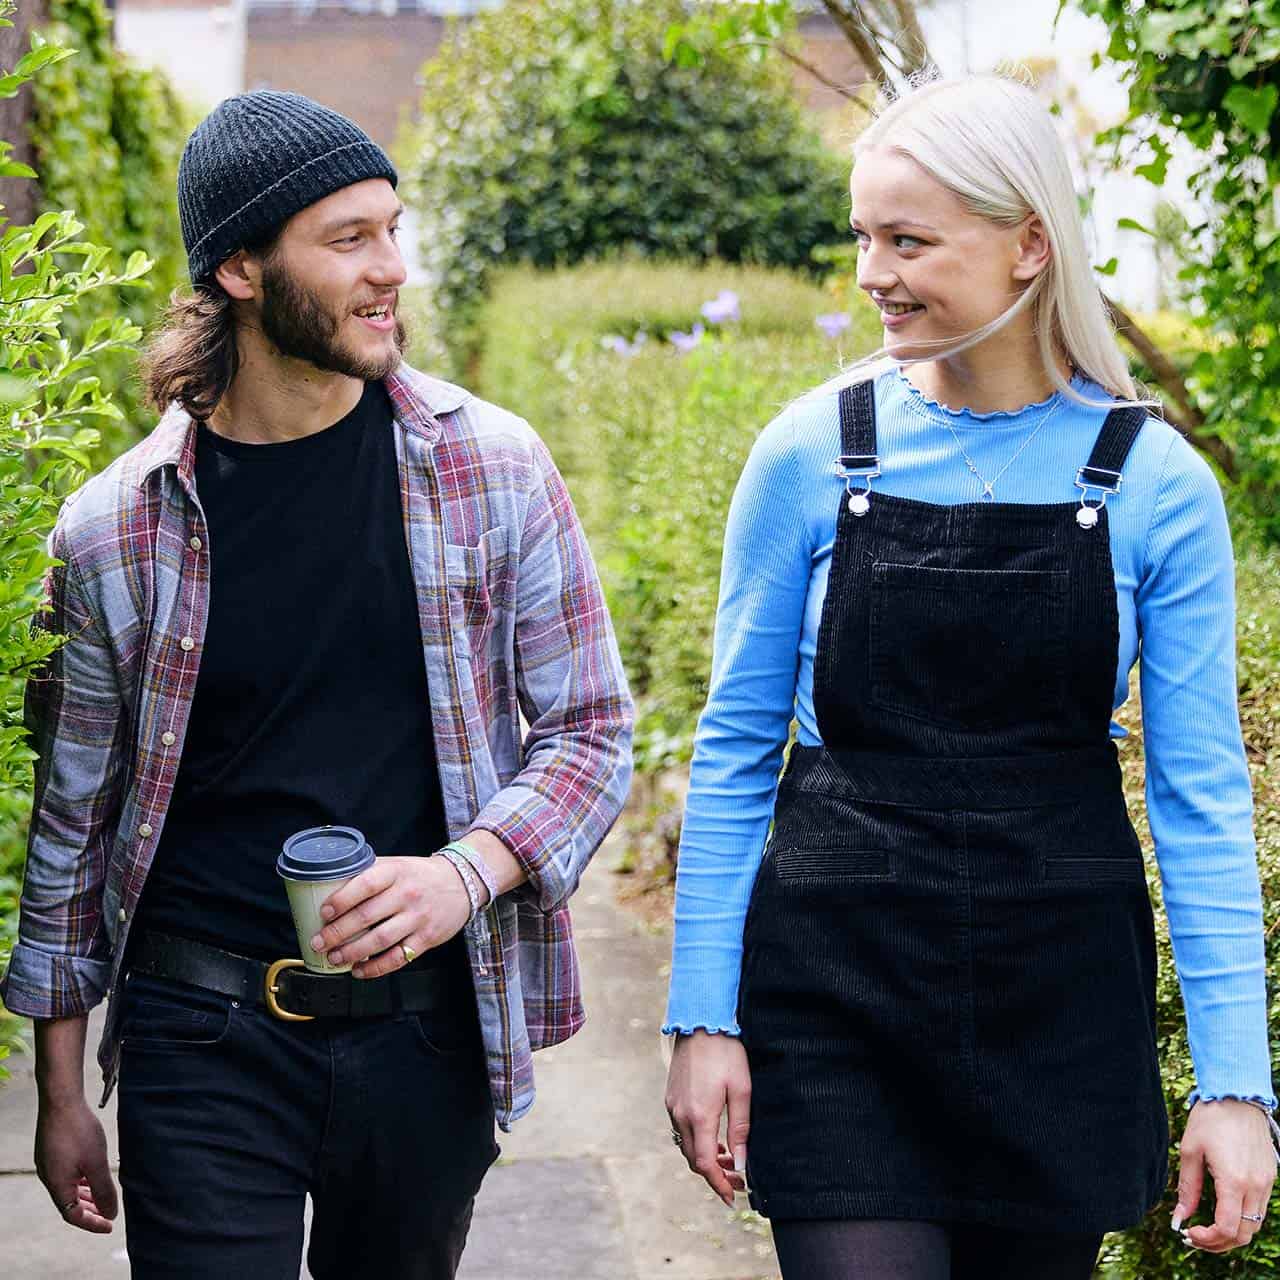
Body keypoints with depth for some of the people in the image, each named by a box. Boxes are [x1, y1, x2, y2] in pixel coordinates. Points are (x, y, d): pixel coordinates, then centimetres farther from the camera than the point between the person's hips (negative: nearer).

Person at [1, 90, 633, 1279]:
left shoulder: (492, 469, -2)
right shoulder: (113, 529, -3)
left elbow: (591, 727, 2)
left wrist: (468, 870, -17)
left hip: (427, 1023, 1)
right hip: (203, 1043, -1)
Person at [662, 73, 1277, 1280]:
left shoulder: (1154, 484, -4)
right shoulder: (810, 454, -4)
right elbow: (736, 747, 2)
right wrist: (702, 1014, -2)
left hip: (1062, 999, 1)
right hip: (837, 988, -1)